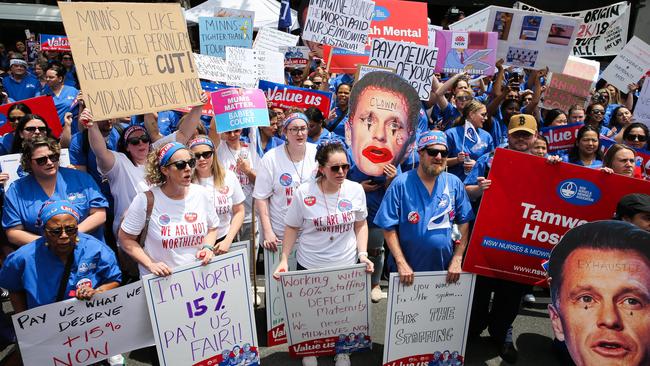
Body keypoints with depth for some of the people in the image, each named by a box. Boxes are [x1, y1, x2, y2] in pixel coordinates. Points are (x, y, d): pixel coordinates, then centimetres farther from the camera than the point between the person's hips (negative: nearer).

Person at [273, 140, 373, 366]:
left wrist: (362, 254, -7)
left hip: (347, 265, 1)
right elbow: (292, 228, -3)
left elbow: (360, 225, 3)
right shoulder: (303, 192, -14)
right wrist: (284, 259, -7)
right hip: (309, 266, -1)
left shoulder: (356, 190, -9)